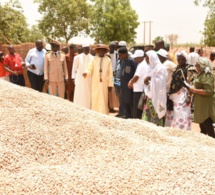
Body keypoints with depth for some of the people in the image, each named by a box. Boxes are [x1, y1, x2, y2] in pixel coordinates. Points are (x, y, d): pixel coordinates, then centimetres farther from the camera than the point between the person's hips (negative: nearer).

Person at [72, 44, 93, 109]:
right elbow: (74, 68, 4)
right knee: (80, 96, -1)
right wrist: (74, 78, -1)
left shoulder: (92, 58, 4)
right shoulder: (78, 57, 1)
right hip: (80, 79, -2)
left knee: (89, 95, 4)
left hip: (89, 80, 2)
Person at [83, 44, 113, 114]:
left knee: (104, 99, 1)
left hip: (104, 83, 0)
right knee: (95, 99, 1)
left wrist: (110, 84, 1)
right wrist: (86, 73, -22)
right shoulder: (94, 59, 5)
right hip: (95, 84, 1)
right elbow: (90, 69, 2)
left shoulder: (108, 60, 4)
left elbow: (110, 73, 4)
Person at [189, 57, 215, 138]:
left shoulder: (207, 75, -18)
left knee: (207, 125, -5)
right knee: (202, 125, 18)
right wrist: (193, 88, 9)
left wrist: (194, 90, -20)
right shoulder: (201, 74, 13)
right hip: (201, 105, 10)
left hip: (206, 106, -10)